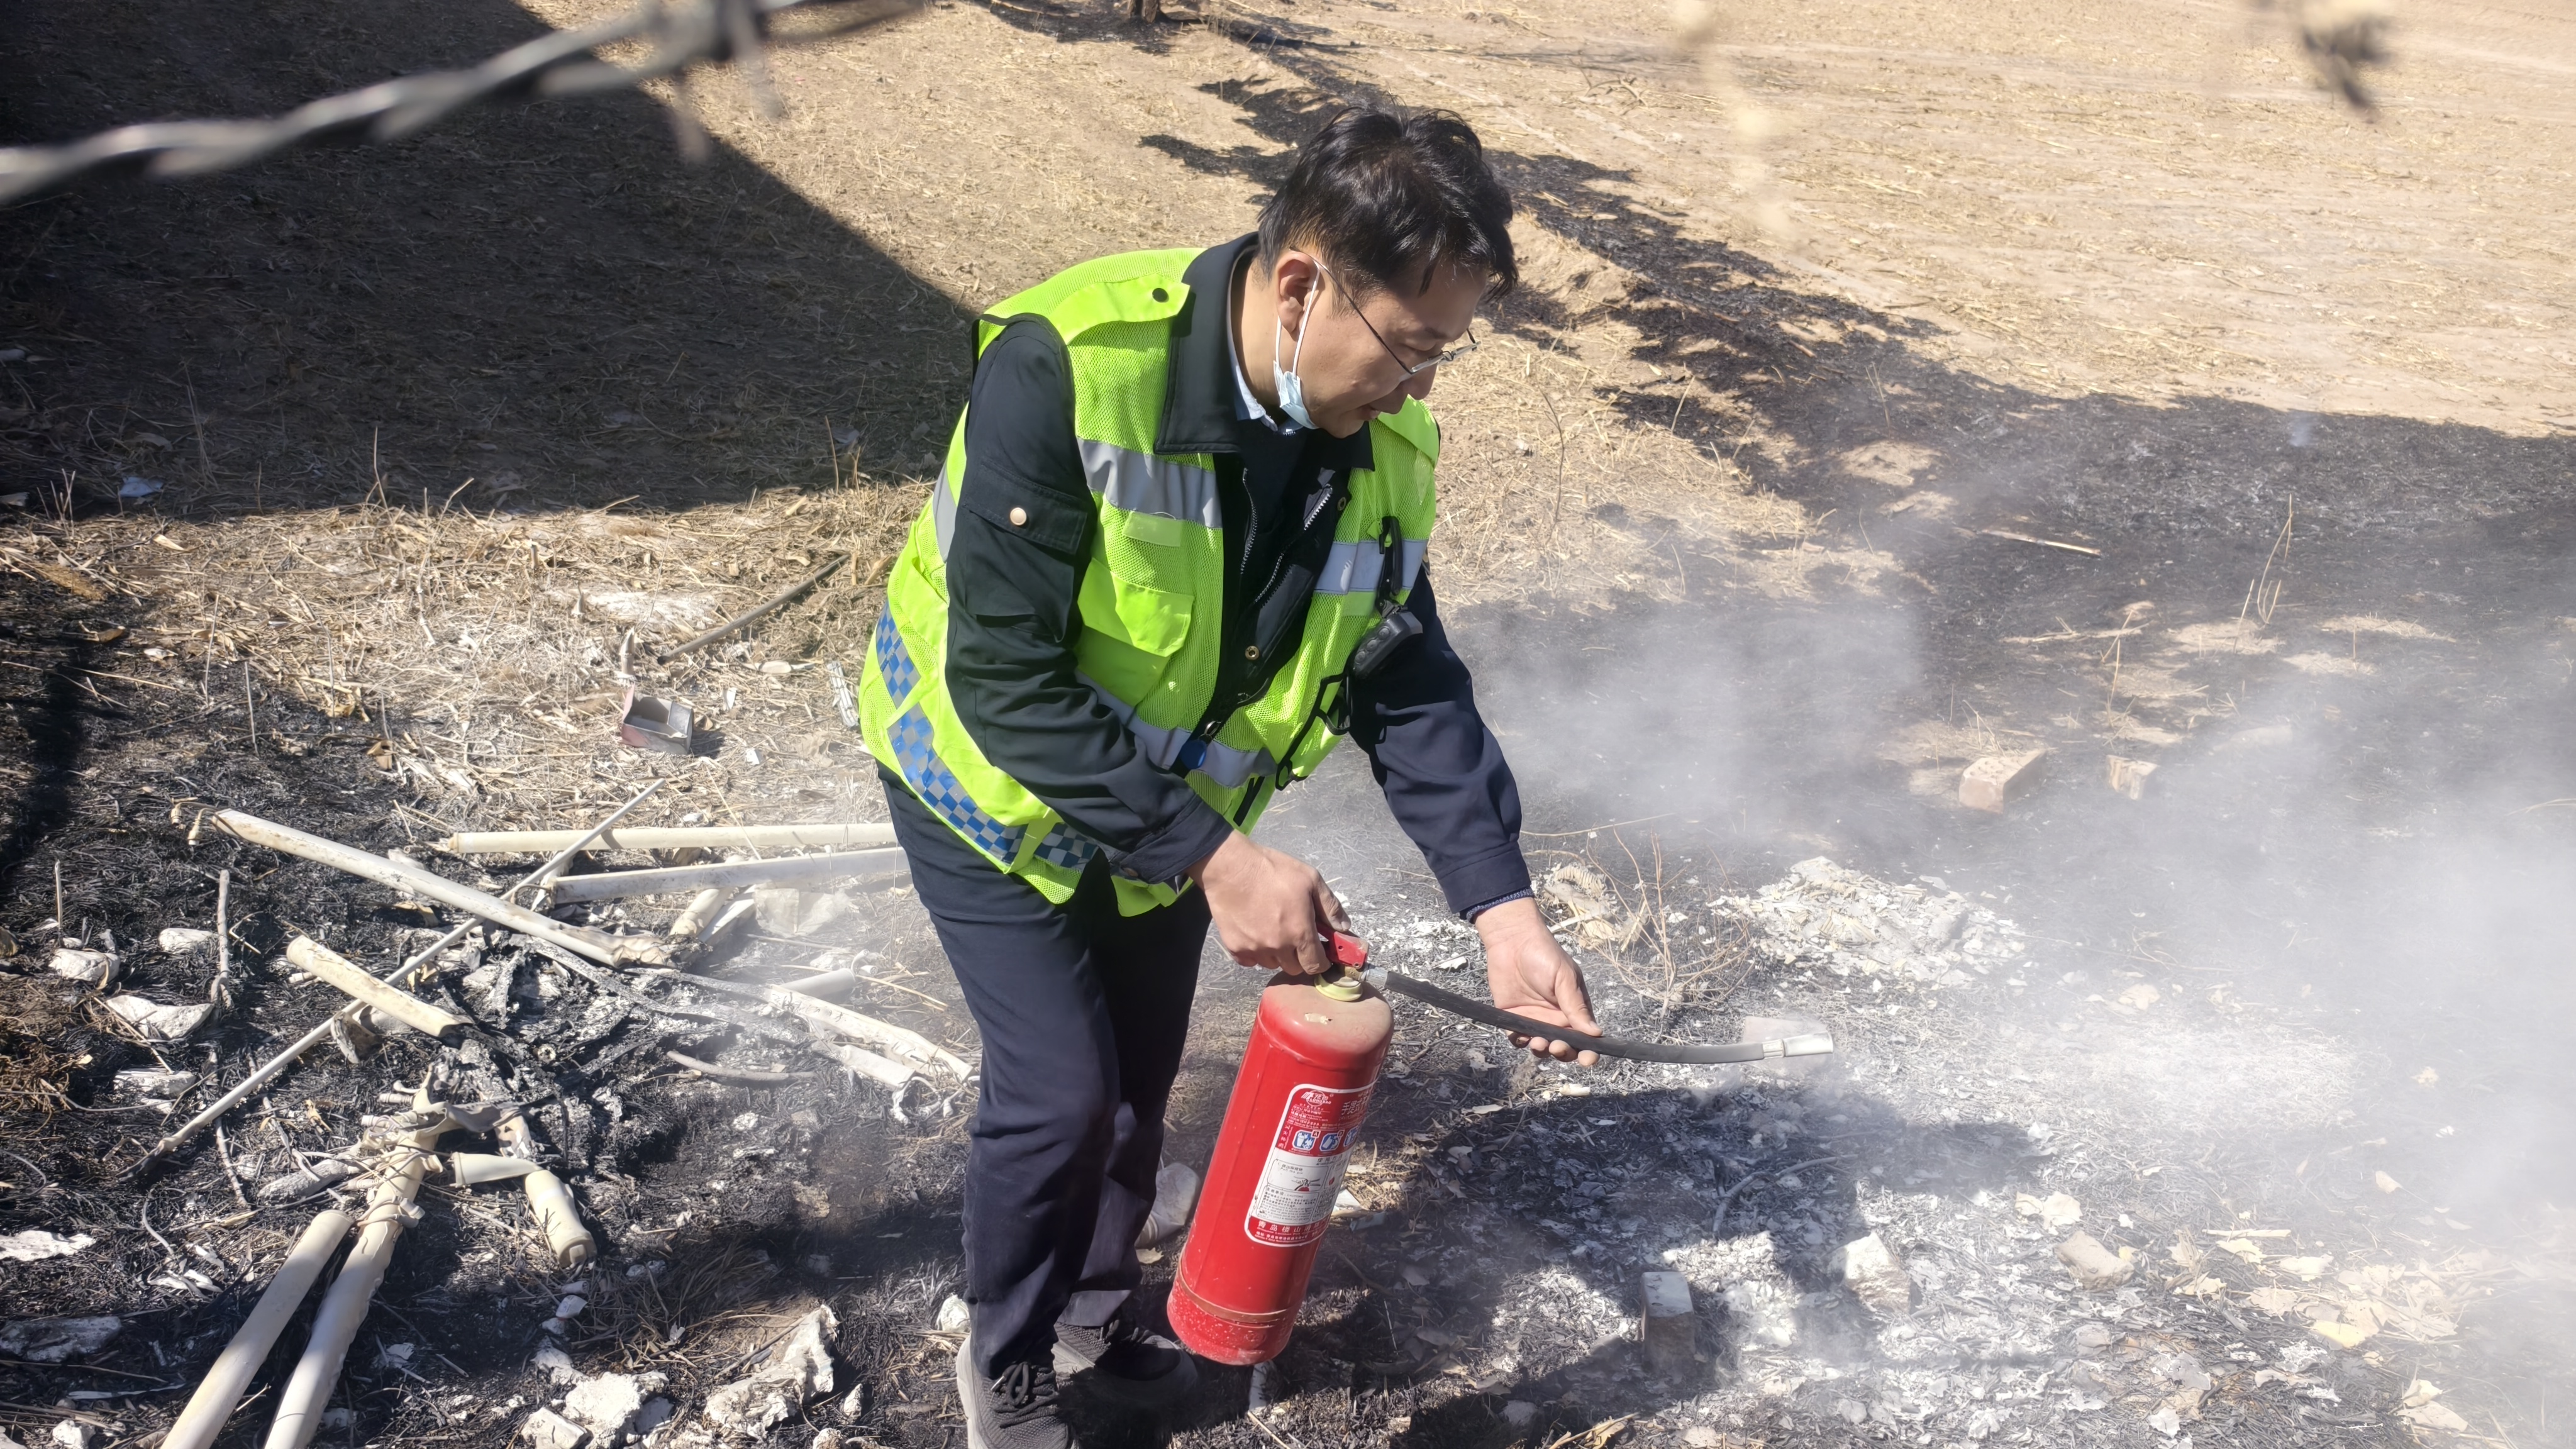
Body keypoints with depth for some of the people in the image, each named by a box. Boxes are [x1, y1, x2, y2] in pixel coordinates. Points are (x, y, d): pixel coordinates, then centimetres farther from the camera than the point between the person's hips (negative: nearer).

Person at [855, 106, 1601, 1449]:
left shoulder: (1381, 445, -16)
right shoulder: (1068, 367, -35)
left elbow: (1412, 686, -10)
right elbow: (1006, 681, -34)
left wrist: (1501, 905, -21)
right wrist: (1216, 857, -36)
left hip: (1172, 801, 6)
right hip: (991, 782, -5)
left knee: (1141, 1075, 16)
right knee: (1060, 1084, -9)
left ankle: (1095, 1308, 44)